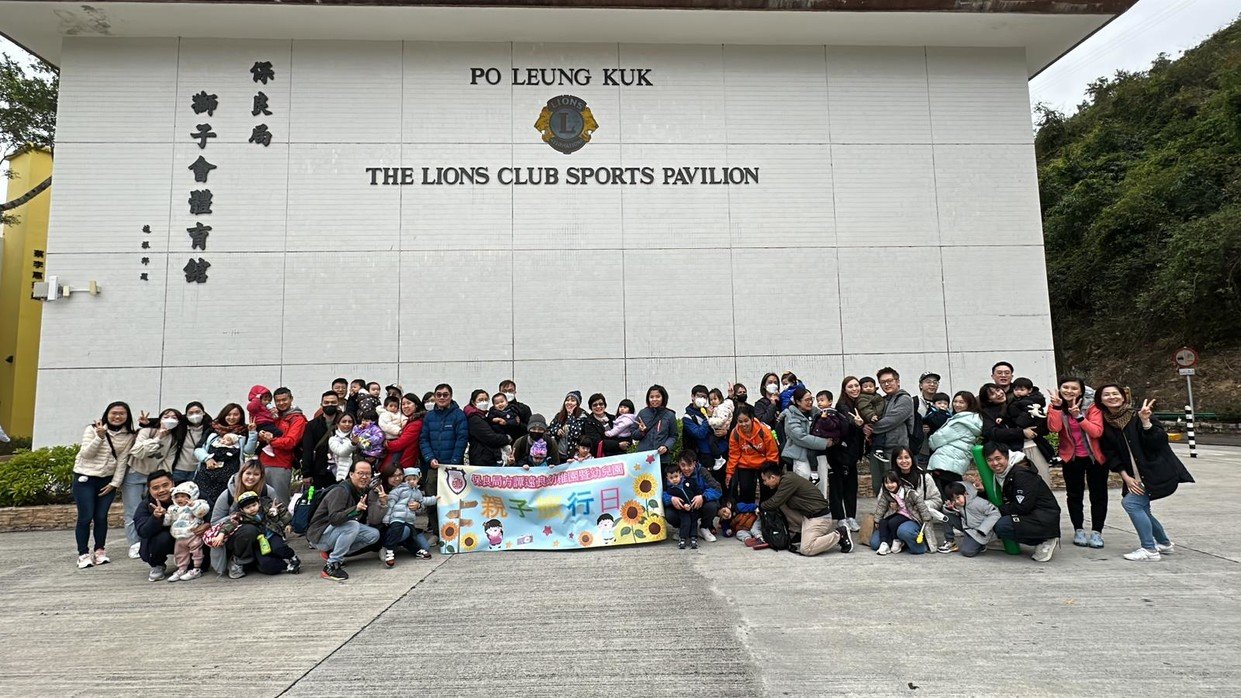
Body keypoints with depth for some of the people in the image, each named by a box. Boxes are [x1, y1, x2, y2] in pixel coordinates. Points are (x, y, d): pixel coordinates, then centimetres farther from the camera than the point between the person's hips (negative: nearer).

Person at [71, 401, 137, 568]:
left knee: (101, 517, 4)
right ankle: (83, 554, 5)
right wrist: (100, 436, -24)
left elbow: (122, 460, 0)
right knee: (85, 518, -4)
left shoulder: (128, 436, 0)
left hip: (108, 480, 2)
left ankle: (100, 551, 17)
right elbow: (86, 454, -12)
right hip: (85, 478, -2)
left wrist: (115, 483, -4)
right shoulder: (93, 429, -7)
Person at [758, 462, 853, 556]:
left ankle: (839, 534, -4)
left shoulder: (788, 480, -20)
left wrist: (760, 506, 1)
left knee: (806, 550, -17)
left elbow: (774, 503, -16)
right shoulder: (786, 478, 8)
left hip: (820, 517, -9)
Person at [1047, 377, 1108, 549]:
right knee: (1074, 495, 8)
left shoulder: (1092, 407, -10)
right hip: (1071, 458, 1)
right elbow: (1053, 428, -22)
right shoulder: (1055, 406, -5)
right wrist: (1056, 406, -28)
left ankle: (1096, 532, 15)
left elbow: (1097, 432, -22)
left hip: (1095, 457, -1)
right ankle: (1078, 530, 18)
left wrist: (1078, 416, -32)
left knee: (1098, 495, 5)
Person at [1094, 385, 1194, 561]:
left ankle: (1149, 550, -7)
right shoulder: (1106, 424, 3)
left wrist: (1145, 422, -33)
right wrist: (1126, 477, -4)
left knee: (1130, 502, -17)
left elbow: (1160, 441, -20)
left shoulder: (1138, 415, -12)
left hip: (1158, 472, -6)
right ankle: (1165, 544, 35)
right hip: (1136, 475, 7)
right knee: (1140, 509, 11)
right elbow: (1110, 454, 4)